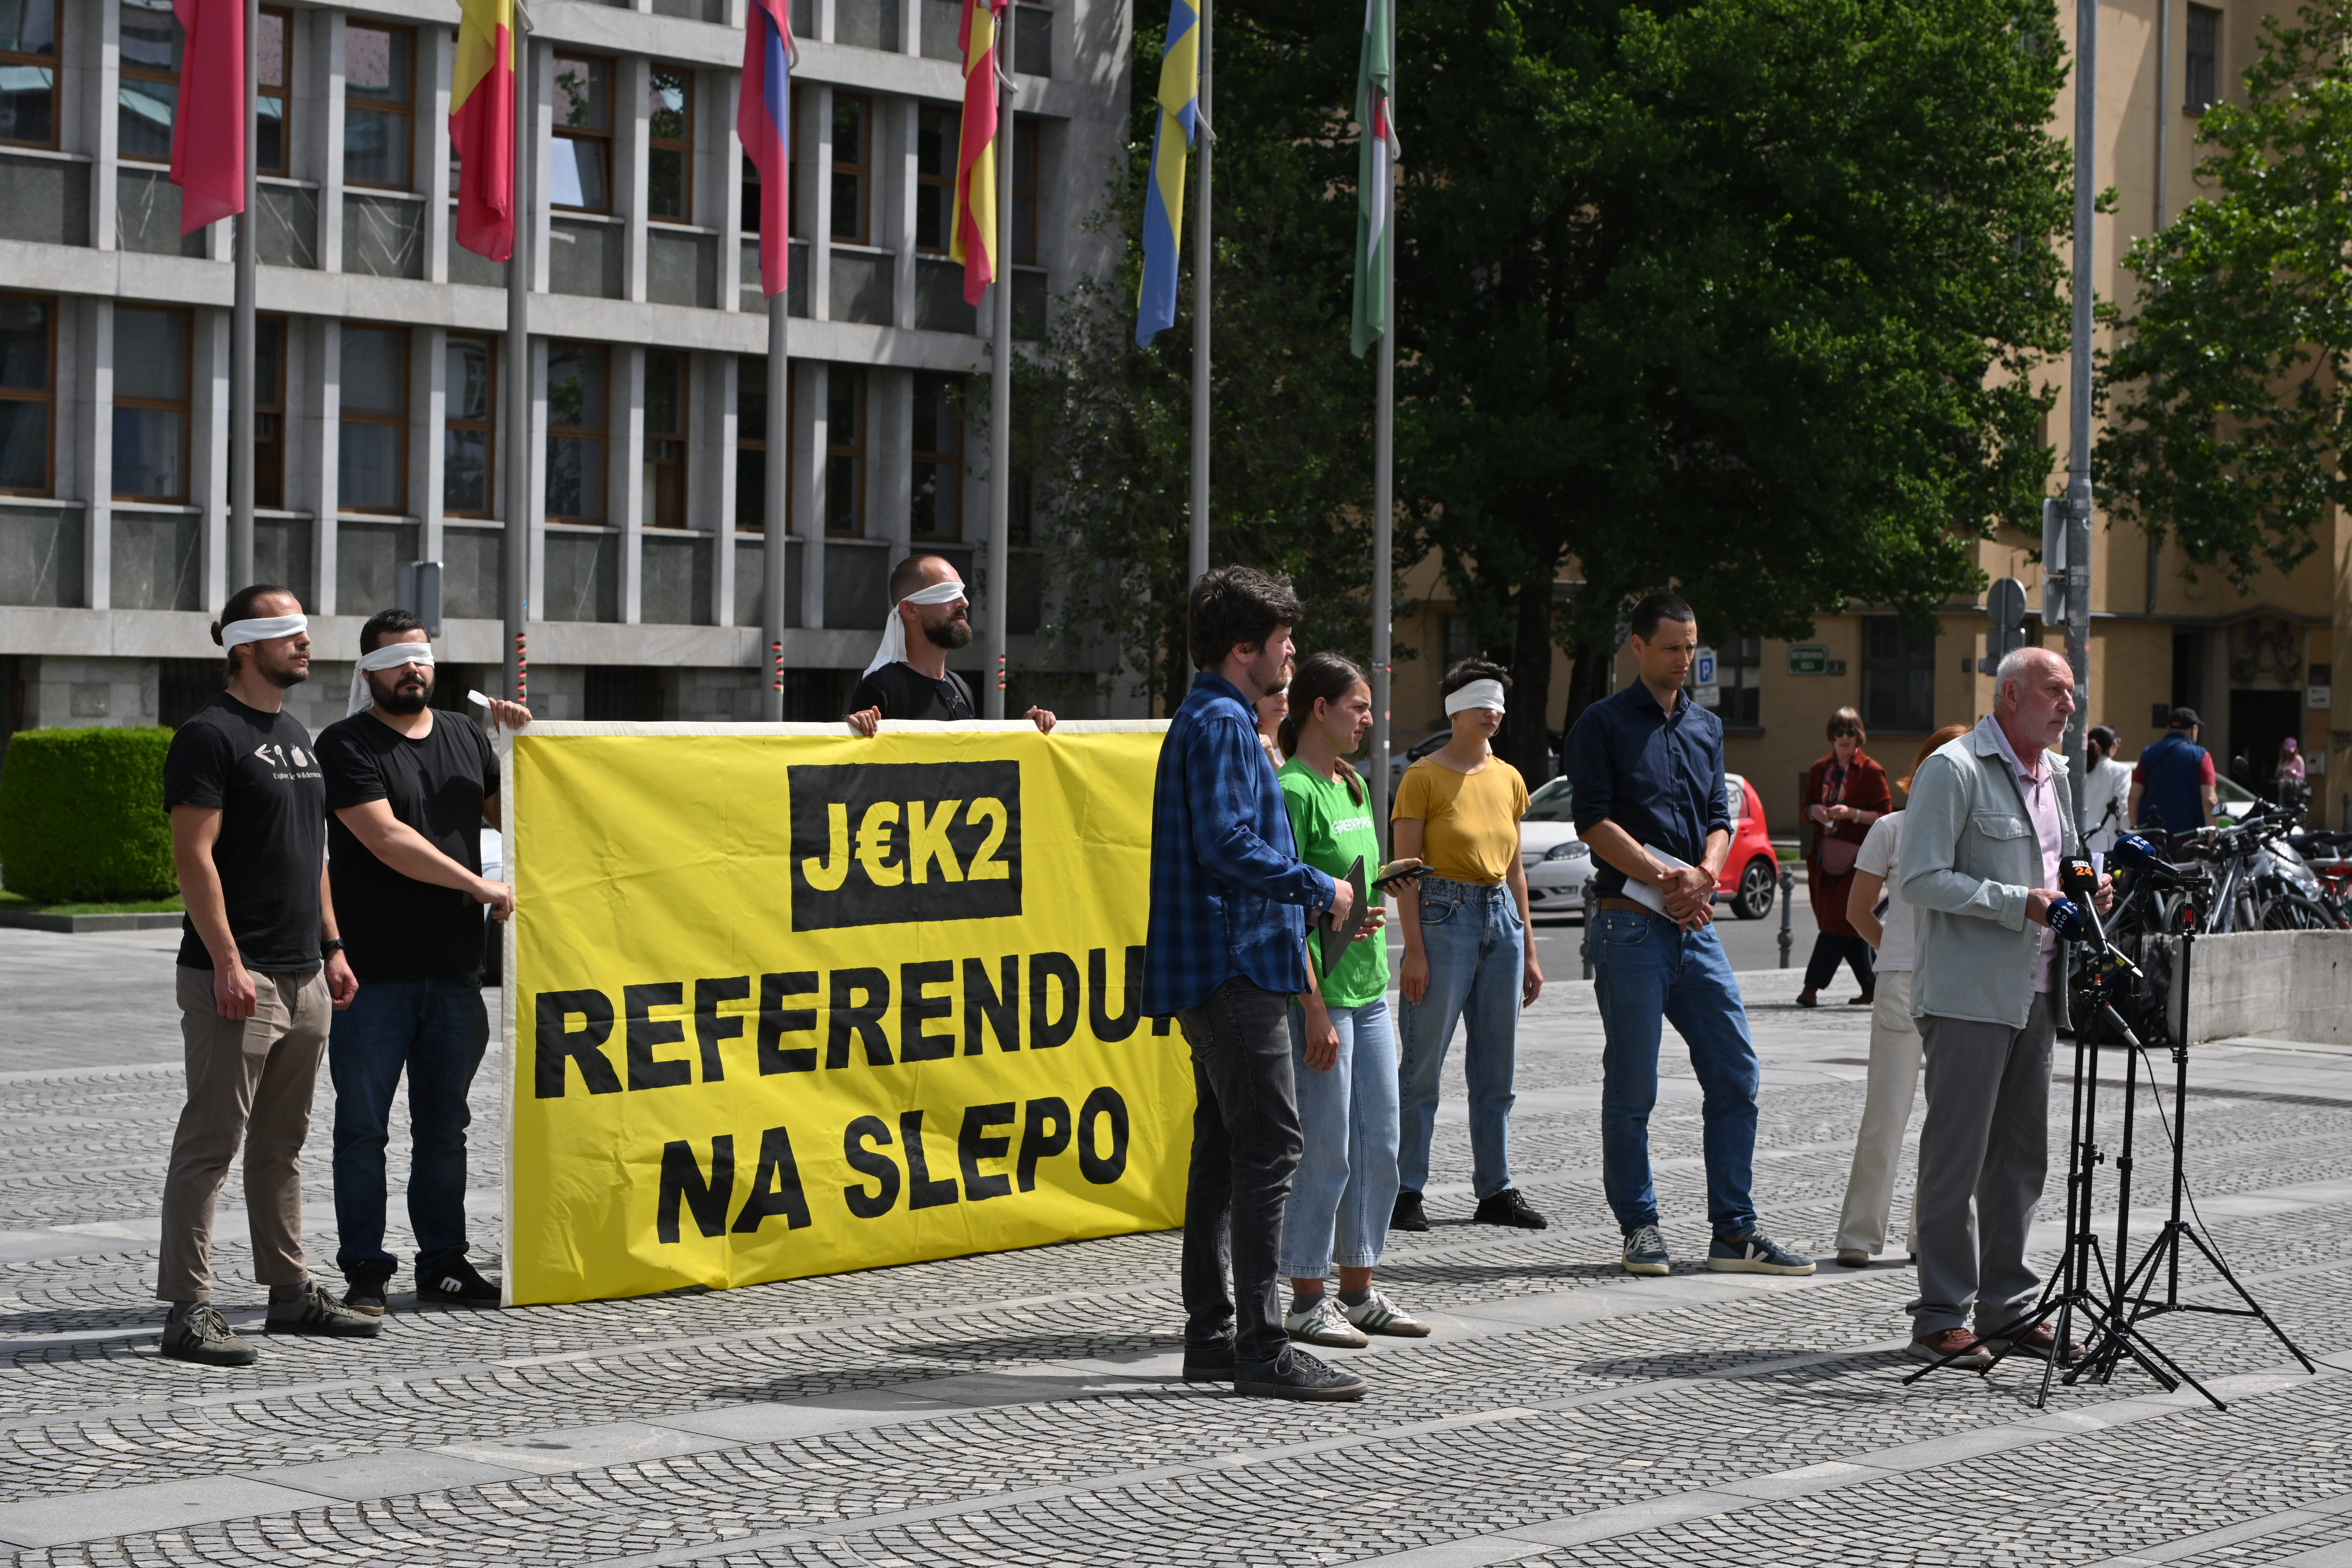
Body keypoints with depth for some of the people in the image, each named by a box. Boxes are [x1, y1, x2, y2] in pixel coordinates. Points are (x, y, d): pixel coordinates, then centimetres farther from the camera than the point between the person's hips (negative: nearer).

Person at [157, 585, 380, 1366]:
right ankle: (189, 1309, -6)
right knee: (211, 1142, -7)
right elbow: (193, 855, -15)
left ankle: (291, 1291, 22)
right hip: (236, 979, -9)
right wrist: (227, 962, -20)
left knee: (282, 1141, 15)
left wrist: (331, 947, 18)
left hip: (303, 977, 9)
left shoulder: (295, 736, 17)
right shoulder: (211, 734, -10)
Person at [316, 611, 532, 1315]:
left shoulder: (464, 734, 15)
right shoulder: (347, 745, -4)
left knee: (445, 1126, 10)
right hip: (374, 972, -5)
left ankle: (444, 1262, 18)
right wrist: (478, 886, -15)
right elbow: (386, 839, -15)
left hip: (454, 969, 5)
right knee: (363, 1125, 0)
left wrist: (522, 742, 7)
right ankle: (365, 1270, 5)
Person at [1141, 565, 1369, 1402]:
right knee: (1269, 1150, -11)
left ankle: (1211, 1337, 16)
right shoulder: (1221, 724, -14)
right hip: (1235, 966, -11)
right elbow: (1229, 846, -22)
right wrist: (1320, 890, -12)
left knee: (1223, 1154, 12)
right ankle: (1263, 1348, -11)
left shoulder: (1212, 721, 20)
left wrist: (1310, 897, 18)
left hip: (1215, 975, 11)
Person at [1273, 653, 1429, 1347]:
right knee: (1326, 1153, -3)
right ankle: (1307, 1301, 7)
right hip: (1321, 994, -9)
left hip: (1368, 991, 9)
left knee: (1379, 1149, 12)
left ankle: (1359, 1291, 22)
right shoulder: (1293, 791, -14)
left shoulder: (1353, 787, 13)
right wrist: (1315, 1010, -19)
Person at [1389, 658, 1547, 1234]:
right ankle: (1406, 1191, -2)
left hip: (1501, 914, 6)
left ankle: (1495, 1190, 13)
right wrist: (1414, 950, -15)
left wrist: (1528, 952, 15)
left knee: (1497, 1069, 8)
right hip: (1444, 915, -6)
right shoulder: (1424, 777, -4)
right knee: (1423, 1064, -6)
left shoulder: (1509, 779, 14)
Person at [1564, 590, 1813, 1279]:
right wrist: (1664, 879, -14)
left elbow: (1719, 817, 15)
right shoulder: (1603, 725, 0)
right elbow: (1595, 822, -8)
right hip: (1631, 925, -6)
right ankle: (1640, 1228, 8)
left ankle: (1734, 1230, 6)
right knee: (1632, 1087, -1)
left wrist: (1704, 874, -6)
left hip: (1696, 925, 6)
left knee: (1735, 1074, 1)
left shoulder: (1706, 727, 18)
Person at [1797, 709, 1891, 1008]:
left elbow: (1885, 816, -5)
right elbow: (1807, 809, 19)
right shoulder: (1821, 770, 14)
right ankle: (1871, 988, 16)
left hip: (1855, 857, -6)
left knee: (1839, 921, -12)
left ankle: (1812, 987, -16)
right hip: (1824, 857, 6)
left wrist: (1852, 813, -18)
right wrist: (1815, 811, -4)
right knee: (1848, 927, 7)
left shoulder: (1871, 771, -2)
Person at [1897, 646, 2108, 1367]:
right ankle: (1939, 1319, -2)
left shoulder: (2055, 773, 18)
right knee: (1956, 1157, -6)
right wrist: (2021, 902, -19)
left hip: (2033, 994, 8)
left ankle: (2006, 1308, 19)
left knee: (2021, 1158, 11)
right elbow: (1923, 880, -16)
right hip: (1967, 994, -8)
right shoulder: (1953, 769, -9)